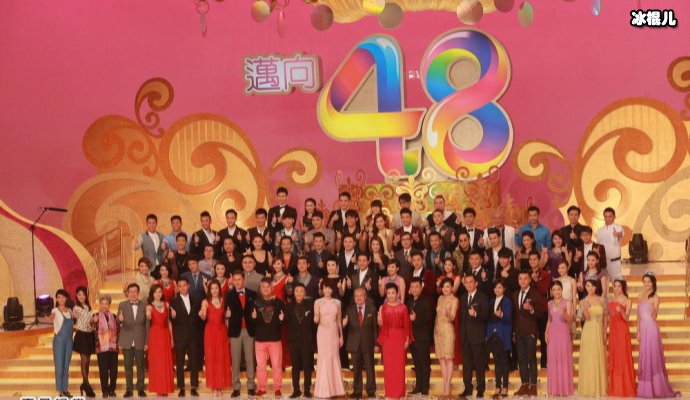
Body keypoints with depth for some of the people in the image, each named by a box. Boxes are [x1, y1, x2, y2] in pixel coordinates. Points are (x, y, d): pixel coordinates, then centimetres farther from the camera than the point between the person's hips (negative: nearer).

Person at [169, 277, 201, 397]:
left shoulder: (196, 301, 11)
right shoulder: (174, 302, 3)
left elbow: (198, 317, 12)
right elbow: (174, 320, -2)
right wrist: (173, 316, -23)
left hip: (193, 335, 2)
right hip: (180, 336, -2)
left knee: (194, 362, 2)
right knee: (179, 363, 0)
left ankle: (194, 387, 7)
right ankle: (181, 388, 6)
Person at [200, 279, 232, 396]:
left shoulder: (223, 300, 5)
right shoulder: (206, 302, -3)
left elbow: (225, 316, 12)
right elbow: (203, 318, -14)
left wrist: (227, 314, -9)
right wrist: (201, 315, -35)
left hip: (221, 330, 2)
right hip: (210, 331, -2)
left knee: (222, 358, 3)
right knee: (211, 357, 0)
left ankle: (221, 384, 11)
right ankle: (214, 386, 3)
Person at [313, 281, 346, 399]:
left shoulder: (337, 302, 7)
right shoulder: (318, 302, 0)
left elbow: (339, 320, 12)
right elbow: (316, 321, -4)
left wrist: (341, 336, 10)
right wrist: (316, 318, -26)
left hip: (334, 333, 3)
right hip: (323, 332, -3)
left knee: (335, 359, 4)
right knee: (324, 359, -3)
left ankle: (335, 388, 10)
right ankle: (324, 390, 1)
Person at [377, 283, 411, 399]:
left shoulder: (403, 307, 1)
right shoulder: (384, 307, 4)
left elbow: (407, 324, 0)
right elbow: (381, 324, 3)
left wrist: (407, 339, -5)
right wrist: (379, 321, -19)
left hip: (400, 337, -1)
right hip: (387, 337, 1)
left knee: (400, 365, 0)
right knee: (388, 365, 1)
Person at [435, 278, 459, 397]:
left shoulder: (454, 299, -6)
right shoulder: (440, 298, 12)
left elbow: (452, 318, -13)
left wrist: (448, 314, -35)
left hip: (448, 329, -6)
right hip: (438, 329, 6)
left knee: (448, 359, -5)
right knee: (441, 359, 7)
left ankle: (448, 387, -5)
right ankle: (445, 385, 11)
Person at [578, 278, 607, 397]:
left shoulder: (601, 300, 7)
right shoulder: (583, 301, 0)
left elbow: (604, 317, 10)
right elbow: (587, 318, -12)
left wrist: (605, 333, 5)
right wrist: (585, 309, -31)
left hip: (599, 332, 3)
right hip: (589, 332, -3)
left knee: (600, 360, 5)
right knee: (588, 359, -2)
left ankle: (600, 388, 12)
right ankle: (589, 389, 3)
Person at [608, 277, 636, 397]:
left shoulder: (627, 301, -2)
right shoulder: (611, 301, 14)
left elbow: (626, 318, -14)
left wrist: (621, 310, -33)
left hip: (622, 331, -6)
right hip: (612, 331, 6)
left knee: (623, 358, -6)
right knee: (613, 359, 6)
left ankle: (626, 388, -2)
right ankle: (615, 388, 10)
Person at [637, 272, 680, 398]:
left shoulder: (655, 297, -4)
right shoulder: (641, 297, 14)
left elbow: (654, 316, -12)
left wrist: (652, 306, -29)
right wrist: (638, 332, 11)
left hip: (651, 329, -6)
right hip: (643, 329, 6)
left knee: (652, 357, -5)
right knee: (644, 358, 7)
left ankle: (656, 389, 0)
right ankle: (646, 389, 13)